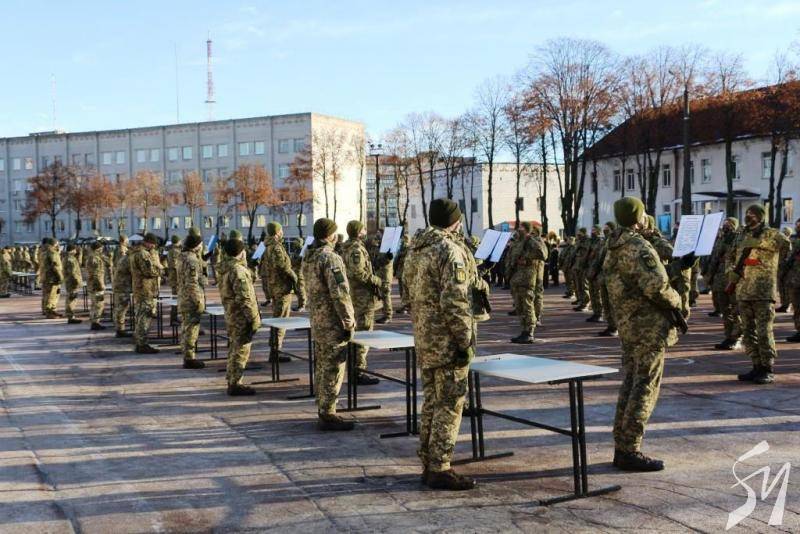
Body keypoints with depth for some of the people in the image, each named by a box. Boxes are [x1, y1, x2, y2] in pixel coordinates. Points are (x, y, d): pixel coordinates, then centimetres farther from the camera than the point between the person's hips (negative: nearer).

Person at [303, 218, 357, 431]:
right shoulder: (330, 258, -18)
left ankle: (323, 411, 25)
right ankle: (327, 415, 1)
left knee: (321, 368, 16)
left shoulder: (308, 257, 10)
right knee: (333, 370, -3)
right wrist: (349, 321, -14)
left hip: (317, 321, 9)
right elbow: (340, 293, -21)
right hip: (333, 324, -9)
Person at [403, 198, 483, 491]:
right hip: (447, 342, -9)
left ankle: (428, 464, 24)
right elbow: (454, 302, -22)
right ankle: (440, 469, 4)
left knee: (431, 401, 16)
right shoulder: (451, 251, -16)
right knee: (449, 405, -1)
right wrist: (466, 341, -17)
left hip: (424, 340, 9)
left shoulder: (416, 250, 12)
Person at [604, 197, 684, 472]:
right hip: (649, 326, -9)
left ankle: (622, 448, 18)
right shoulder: (639, 247, -16)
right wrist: (675, 302, -5)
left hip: (627, 326, 9)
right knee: (645, 388, -4)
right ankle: (629, 451, -2)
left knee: (630, 385, 13)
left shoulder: (613, 250, 14)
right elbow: (656, 284, -25)